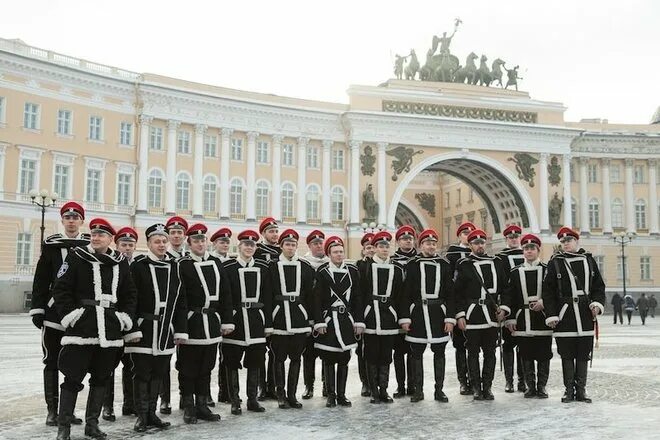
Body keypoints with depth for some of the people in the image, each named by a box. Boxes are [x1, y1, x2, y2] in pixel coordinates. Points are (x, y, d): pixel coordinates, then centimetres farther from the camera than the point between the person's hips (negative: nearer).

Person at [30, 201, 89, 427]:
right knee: (52, 362, 5)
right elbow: (41, 280, 4)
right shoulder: (51, 245, 4)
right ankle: (52, 410, 13)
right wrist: (37, 309, -2)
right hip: (54, 313, 0)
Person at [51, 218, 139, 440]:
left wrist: (126, 320, 3)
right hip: (81, 328, -4)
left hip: (110, 330, 4)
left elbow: (130, 295, 14)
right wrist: (70, 316, -12)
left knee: (101, 377, 10)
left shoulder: (120, 262, 10)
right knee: (73, 377, -2)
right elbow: (61, 289, -3)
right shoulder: (76, 257, -1)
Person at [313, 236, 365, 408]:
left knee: (344, 360, 7)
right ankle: (331, 395, 13)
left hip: (347, 321, 3)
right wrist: (319, 323, -10)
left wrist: (359, 322, 3)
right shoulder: (322, 272, -3)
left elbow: (357, 298, 7)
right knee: (328, 360, 4)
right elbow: (317, 300, -4)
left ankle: (341, 395, 15)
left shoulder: (353, 271, 5)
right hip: (329, 321, -2)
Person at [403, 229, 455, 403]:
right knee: (416, 353, 4)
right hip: (417, 314, -1)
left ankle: (439, 389, 16)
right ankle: (418, 390, 14)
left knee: (439, 353, 7)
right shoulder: (412, 264, 1)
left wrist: (450, 318, -3)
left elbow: (450, 294, 4)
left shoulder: (445, 264, 5)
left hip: (438, 313, 1)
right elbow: (406, 293, 0)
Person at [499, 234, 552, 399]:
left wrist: (544, 301, -14)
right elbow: (508, 295, 3)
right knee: (527, 355, 6)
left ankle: (542, 387, 14)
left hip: (543, 320, -1)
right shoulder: (515, 272, 6)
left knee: (544, 355, 2)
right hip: (523, 321, 1)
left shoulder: (547, 270, 4)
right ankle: (531, 386, 16)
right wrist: (509, 317, -5)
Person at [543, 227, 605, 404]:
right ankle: (569, 390, 13)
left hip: (585, 316, 2)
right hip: (564, 316, -2)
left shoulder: (588, 260, 10)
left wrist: (597, 303, -4)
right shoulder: (555, 263, 2)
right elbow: (548, 291, 0)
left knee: (583, 354, 6)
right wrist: (551, 315, -6)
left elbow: (598, 286, 13)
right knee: (567, 355, 3)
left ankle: (581, 390, 16)